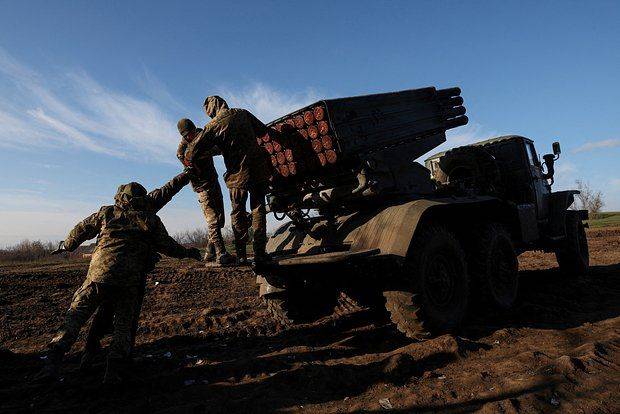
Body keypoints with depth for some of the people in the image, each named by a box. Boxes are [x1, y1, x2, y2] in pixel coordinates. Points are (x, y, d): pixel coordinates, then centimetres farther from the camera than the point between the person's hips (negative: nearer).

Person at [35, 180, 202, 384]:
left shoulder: (107, 212, 11)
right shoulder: (151, 220, 8)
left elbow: (81, 230, 22)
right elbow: (169, 246, 12)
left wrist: (66, 245, 40)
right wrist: (188, 252, 28)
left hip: (99, 273, 0)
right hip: (130, 280, 0)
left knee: (75, 315, 10)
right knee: (123, 323, 10)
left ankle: (53, 362, 2)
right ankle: (114, 371, 2)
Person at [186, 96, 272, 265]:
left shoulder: (213, 125, -6)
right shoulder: (242, 113, 4)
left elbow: (192, 151, -7)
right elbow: (263, 130, 15)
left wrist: (190, 159, 13)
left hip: (238, 173, -2)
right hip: (259, 168, 3)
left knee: (238, 212, 12)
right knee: (258, 209, 9)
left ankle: (241, 254, 11)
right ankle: (259, 253, 5)